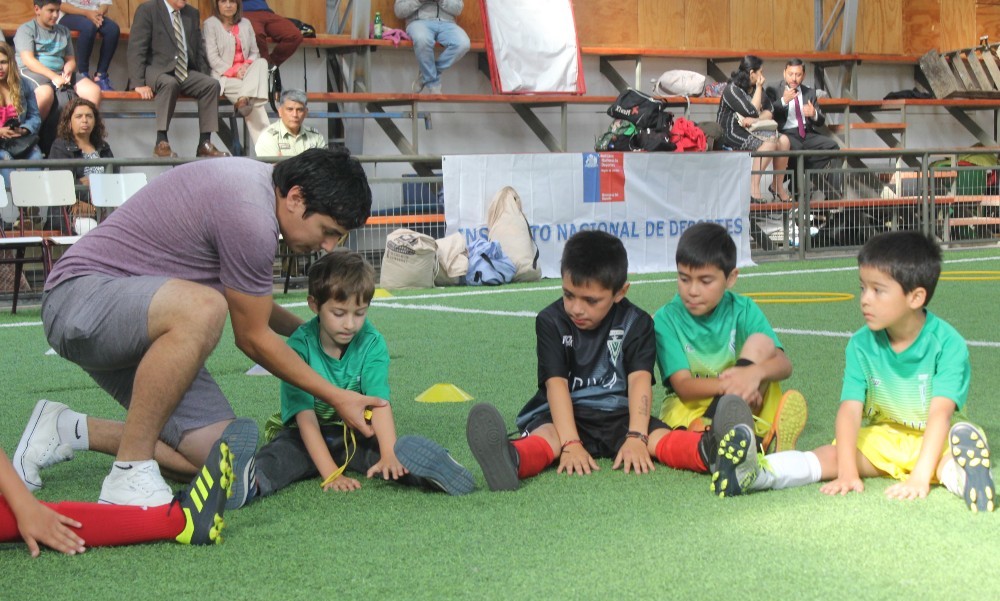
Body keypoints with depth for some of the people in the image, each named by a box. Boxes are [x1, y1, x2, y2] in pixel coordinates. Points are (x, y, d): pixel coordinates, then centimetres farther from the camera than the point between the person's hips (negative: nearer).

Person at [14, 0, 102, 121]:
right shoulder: (26, 29, 3)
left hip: (59, 74, 6)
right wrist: (53, 76, -21)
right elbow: (28, 60, -10)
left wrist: (68, 71, -6)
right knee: (46, 92, -40)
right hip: (32, 73, -6)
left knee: (94, 90, -18)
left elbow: (71, 60, 20)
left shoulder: (64, 31, 22)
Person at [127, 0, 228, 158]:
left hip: (186, 73, 6)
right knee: (169, 83, -37)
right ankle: (161, 143, -33)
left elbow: (199, 50, 19)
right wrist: (139, 83, -18)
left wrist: (203, 77, 3)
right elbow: (136, 49, -9)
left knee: (212, 84, -20)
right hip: (157, 70, -6)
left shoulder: (192, 13, 15)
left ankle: (204, 143, -19)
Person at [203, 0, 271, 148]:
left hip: (245, 72, 5)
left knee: (262, 63, -30)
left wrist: (248, 64, -9)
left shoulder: (245, 24, 20)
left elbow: (255, 53, 16)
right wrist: (234, 72, -17)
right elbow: (212, 58, -6)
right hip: (223, 76, -5)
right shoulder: (210, 24, 3)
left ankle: (244, 99, -47)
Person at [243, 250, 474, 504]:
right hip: (308, 437, -3)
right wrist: (329, 473, -32)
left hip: (356, 435, 3)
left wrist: (389, 454, -37)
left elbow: (379, 401, -20)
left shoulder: (372, 343, -8)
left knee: (407, 447, -27)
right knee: (281, 451, -36)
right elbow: (305, 415, -21)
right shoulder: (300, 346, -16)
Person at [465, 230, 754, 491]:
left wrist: (636, 438, -29)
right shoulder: (551, 321, -1)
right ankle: (512, 461, -69)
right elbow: (556, 384, -13)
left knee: (658, 435, -27)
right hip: (564, 416, -2)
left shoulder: (636, 323, 2)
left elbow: (640, 380, -12)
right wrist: (570, 444, -28)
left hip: (618, 416, 2)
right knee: (547, 437, -35)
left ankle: (711, 451, -56)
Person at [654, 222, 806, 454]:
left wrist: (754, 373, -37)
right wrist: (727, 384, -36)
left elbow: (784, 365, -13)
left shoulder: (742, 310, 0)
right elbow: (683, 386, -16)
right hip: (687, 407, -2)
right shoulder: (666, 320, -6)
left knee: (761, 342, -20)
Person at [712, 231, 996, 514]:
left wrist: (920, 477, -38)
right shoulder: (861, 345, -6)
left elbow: (940, 412, -26)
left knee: (966, 442, -34)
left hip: (934, 440, -2)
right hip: (884, 438, 2)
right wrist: (848, 472, -31)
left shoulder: (948, 344, -16)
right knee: (834, 454, -23)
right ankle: (753, 472, -44)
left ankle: (961, 475, -66)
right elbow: (850, 409, -16)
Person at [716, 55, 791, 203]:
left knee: (783, 140, -14)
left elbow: (769, 113, 6)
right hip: (732, 134, -8)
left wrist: (754, 120, -15)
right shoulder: (732, 89, -10)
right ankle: (753, 188, -34)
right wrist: (759, 88, -8)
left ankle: (778, 184, -3)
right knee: (770, 142, -29)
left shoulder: (756, 89, 15)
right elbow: (752, 112, -17)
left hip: (751, 131, 8)